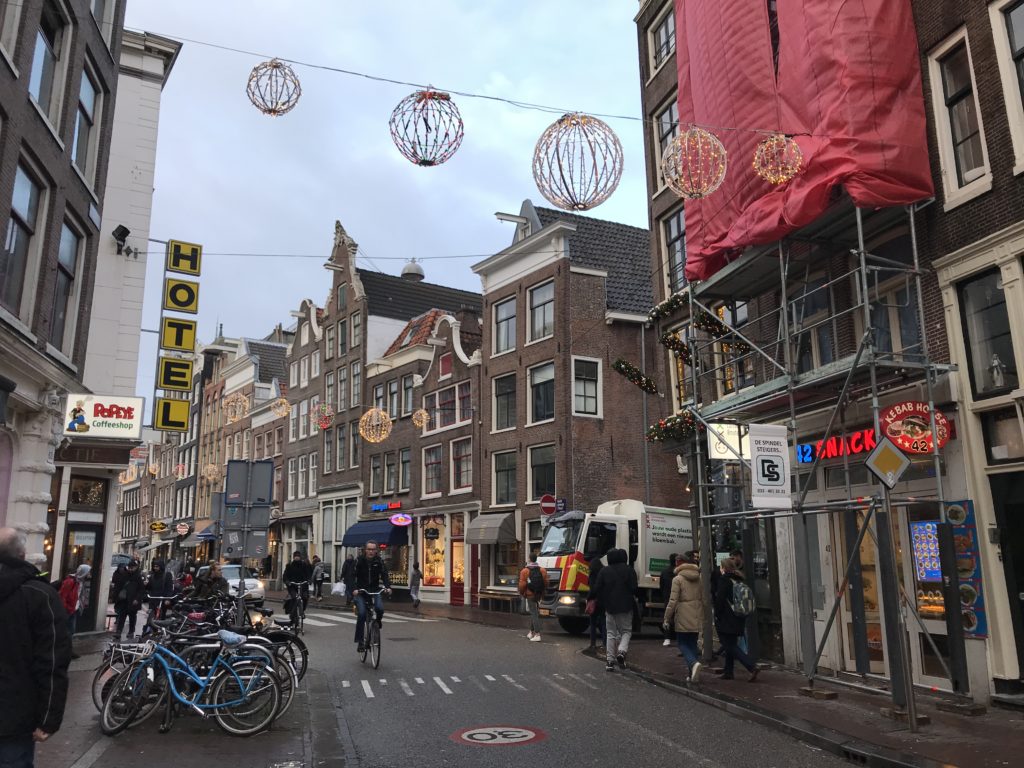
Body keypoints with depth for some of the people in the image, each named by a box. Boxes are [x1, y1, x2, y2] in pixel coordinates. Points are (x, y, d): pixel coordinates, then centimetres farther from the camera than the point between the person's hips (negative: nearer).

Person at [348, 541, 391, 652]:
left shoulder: (379, 561, -3)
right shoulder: (359, 560, -8)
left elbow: (384, 574, -8)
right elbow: (352, 575, -14)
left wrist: (388, 587, -27)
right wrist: (354, 589, -31)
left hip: (374, 590, 1)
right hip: (360, 591, -1)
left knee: (380, 608, -25)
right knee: (362, 614, -18)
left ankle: (377, 625, 9)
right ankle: (359, 641, -6)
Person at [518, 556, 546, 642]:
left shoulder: (524, 571, -10)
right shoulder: (542, 570, 3)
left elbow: (522, 584, -12)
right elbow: (546, 583, 4)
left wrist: (522, 593, 6)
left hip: (530, 595, -5)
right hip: (539, 596, 5)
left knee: (534, 614, -5)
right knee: (534, 613, 19)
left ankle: (537, 634, -11)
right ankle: (531, 632, 29)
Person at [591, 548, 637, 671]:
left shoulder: (604, 571, 1)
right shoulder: (629, 570, -4)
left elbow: (597, 588, -1)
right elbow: (634, 588, -10)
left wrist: (602, 603, 11)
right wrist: (629, 598, 11)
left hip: (609, 607, 2)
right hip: (625, 607, -2)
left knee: (610, 633, 10)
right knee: (626, 631, 12)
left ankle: (610, 660, 7)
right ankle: (622, 651, -13)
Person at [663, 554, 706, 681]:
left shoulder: (678, 579, -9)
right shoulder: (699, 578, 9)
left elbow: (673, 601, -12)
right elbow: (704, 599, 12)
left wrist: (666, 619, -6)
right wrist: (702, 617, 20)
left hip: (683, 617, -5)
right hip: (696, 617, 5)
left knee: (682, 643, 5)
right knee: (692, 643, 13)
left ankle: (693, 663, -21)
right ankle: (692, 675, 13)